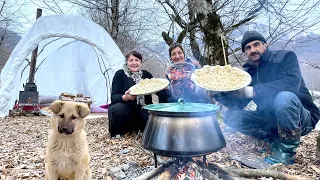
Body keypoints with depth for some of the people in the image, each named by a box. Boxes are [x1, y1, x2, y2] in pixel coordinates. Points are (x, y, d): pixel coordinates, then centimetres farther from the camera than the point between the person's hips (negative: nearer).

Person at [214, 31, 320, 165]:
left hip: (301, 119, -5)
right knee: (231, 115, -8)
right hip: (270, 120, 5)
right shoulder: (248, 72, 6)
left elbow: (292, 83, -28)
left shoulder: (285, 57, -7)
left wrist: (251, 91, -33)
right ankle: (274, 139, -6)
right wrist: (219, 93, -19)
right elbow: (236, 104, 1)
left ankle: (286, 152, -18)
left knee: (284, 97, -36)